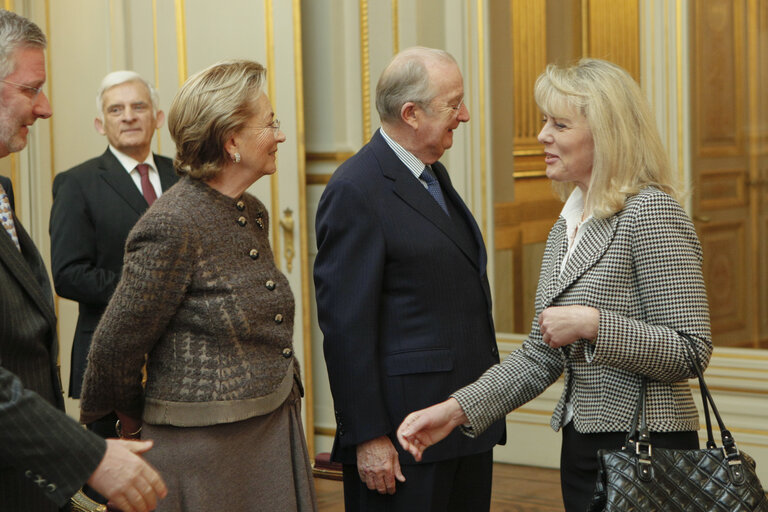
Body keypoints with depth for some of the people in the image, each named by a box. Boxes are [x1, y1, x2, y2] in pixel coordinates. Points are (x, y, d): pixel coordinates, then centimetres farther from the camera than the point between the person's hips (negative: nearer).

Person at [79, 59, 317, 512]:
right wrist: (132, 416, 3)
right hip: (205, 443, -8)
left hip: (275, 430, 8)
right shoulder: (173, 227, -19)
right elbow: (116, 345, -11)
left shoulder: (253, 213, 9)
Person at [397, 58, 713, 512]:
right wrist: (458, 409, 3)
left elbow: (691, 351, -17)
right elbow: (541, 355, 12)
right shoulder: (566, 227, 12)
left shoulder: (650, 212, -14)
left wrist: (592, 324, -23)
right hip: (582, 445, 8)